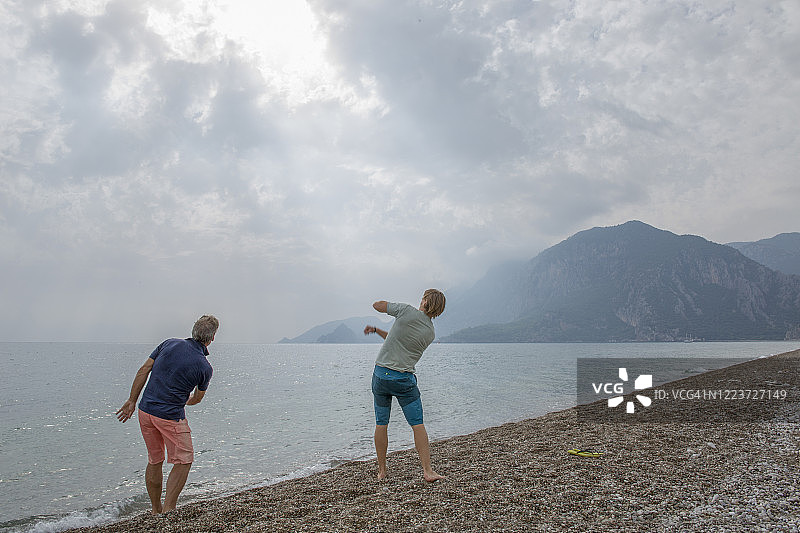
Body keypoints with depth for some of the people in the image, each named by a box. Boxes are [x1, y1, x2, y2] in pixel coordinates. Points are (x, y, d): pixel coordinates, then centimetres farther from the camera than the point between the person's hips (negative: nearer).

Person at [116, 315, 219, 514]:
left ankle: (156, 511, 31)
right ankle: (168, 510, 4)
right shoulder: (205, 367, -9)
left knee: (154, 461, 19)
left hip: (145, 410, 6)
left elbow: (144, 370, 1)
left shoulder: (169, 344, 0)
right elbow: (197, 398, 8)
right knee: (183, 461, 9)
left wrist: (132, 401, 9)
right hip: (171, 417, -6)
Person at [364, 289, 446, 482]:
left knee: (381, 424, 11)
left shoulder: (407, 311, -9)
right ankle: (427, 470, 4)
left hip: (380, 374, 0)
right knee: (418, 425, 6)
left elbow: (377, 305, 2)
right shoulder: (431, 333, 4)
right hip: (404, 379, 0)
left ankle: (381, 470, 20)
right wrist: (377, 330, 19)